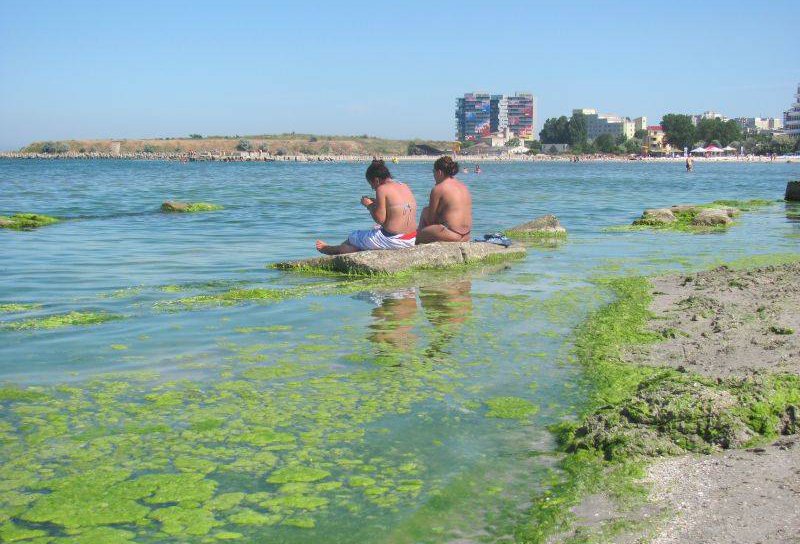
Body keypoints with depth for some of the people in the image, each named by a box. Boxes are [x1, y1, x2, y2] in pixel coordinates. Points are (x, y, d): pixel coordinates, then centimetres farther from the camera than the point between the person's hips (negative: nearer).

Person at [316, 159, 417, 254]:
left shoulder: (382, 189, -14)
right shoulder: (405, 187, 10)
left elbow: (380, 219, -17)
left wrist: (369, 205, 0)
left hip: (393, 240, -9)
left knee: (352, 237, 14)